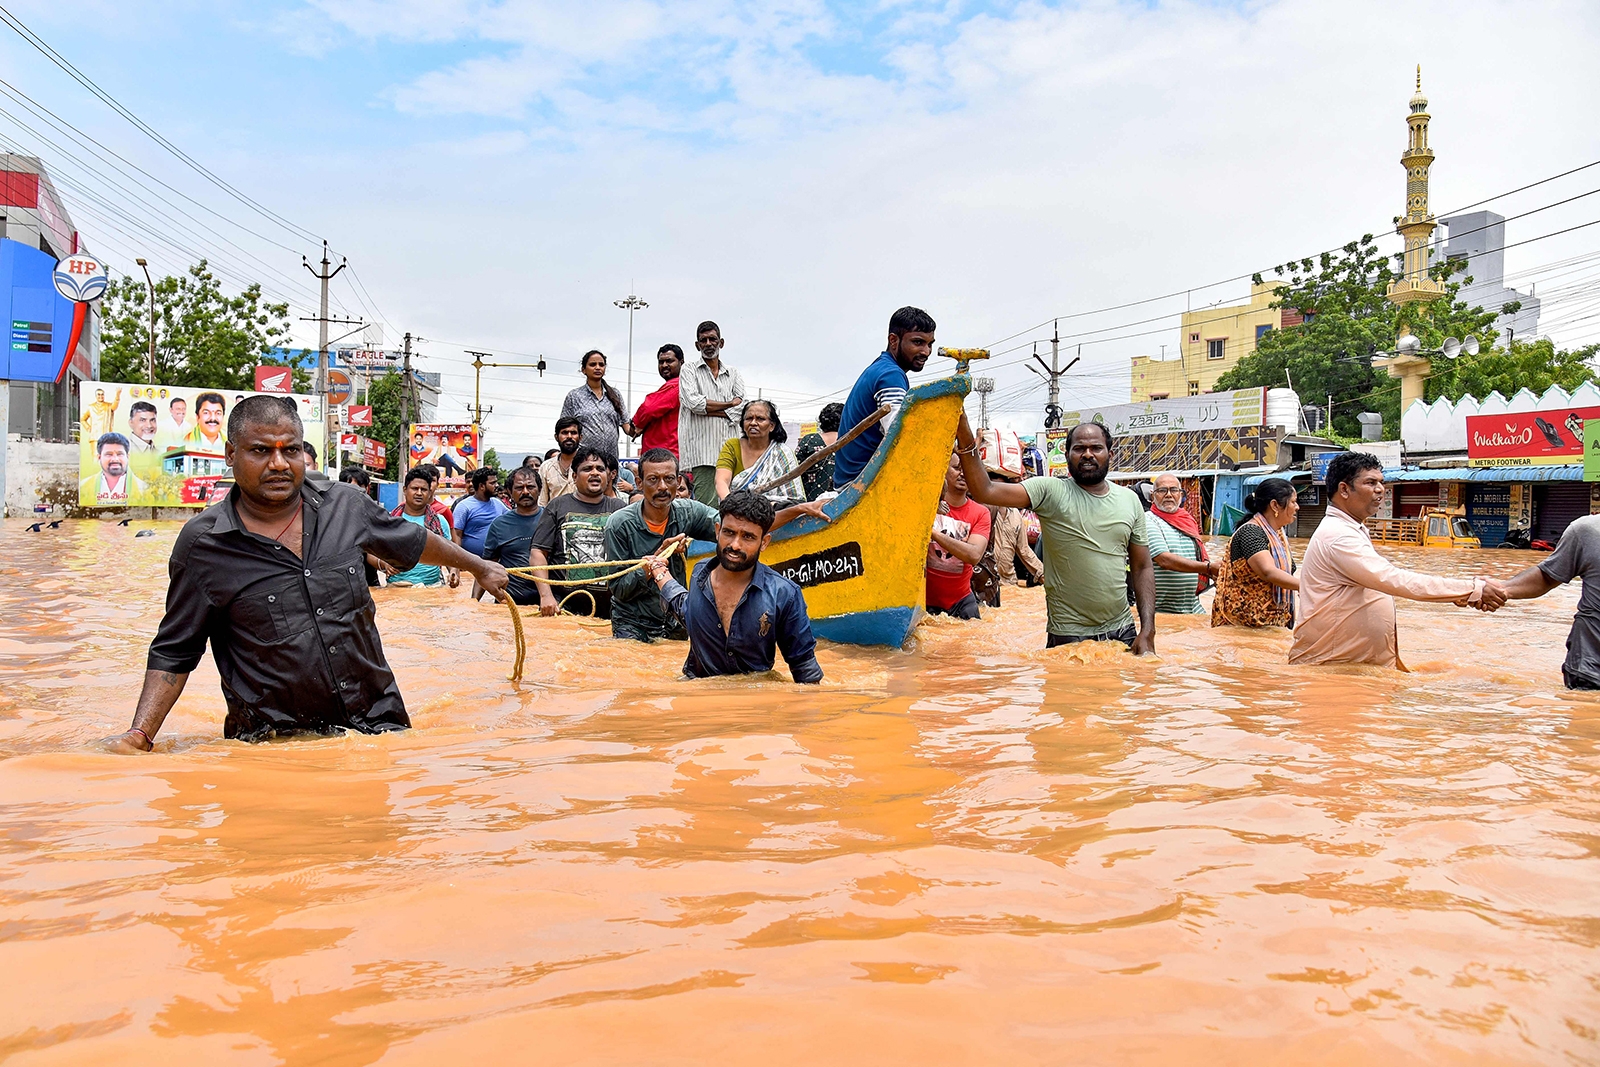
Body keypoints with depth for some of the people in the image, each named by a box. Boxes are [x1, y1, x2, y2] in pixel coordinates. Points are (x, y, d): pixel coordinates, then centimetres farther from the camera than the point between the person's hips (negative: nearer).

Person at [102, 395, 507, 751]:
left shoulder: (346, 505, 3)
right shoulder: (202, 544, -4)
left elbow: (412, 541, 23)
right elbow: (174, 652, 3)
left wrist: (479, 566, 35)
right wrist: (140, 733, -8)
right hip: (274, 742, -3)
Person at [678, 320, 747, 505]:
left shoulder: (734, 375, 19)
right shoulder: (689, 372, 10)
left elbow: (741, 409, 4)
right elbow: (694, 402, -8)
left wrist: (707, 409, -6)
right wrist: (730, 403, 0)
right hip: (703, 451, -3)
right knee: (707, 508, -12)